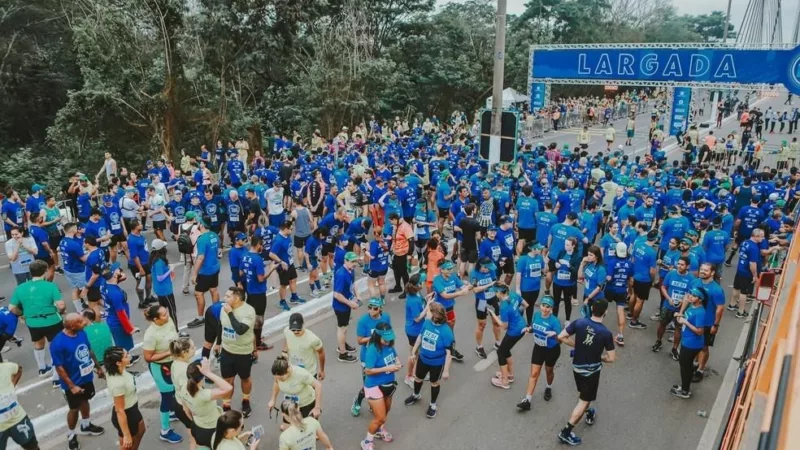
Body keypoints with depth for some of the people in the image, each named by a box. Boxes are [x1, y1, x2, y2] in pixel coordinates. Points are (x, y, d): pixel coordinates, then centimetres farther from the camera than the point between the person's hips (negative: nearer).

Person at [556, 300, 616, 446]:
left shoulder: (579, 322, -13)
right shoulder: (606, 333, -21)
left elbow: (561, 337, -10)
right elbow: (612, 358, -16)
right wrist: (599, 357, 4)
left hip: (577, 366, 4)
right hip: (592, 370, -4)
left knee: (584, 392, 31)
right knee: (584, 400, 6)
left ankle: (589, 413, 51)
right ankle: (566, 432, 6)